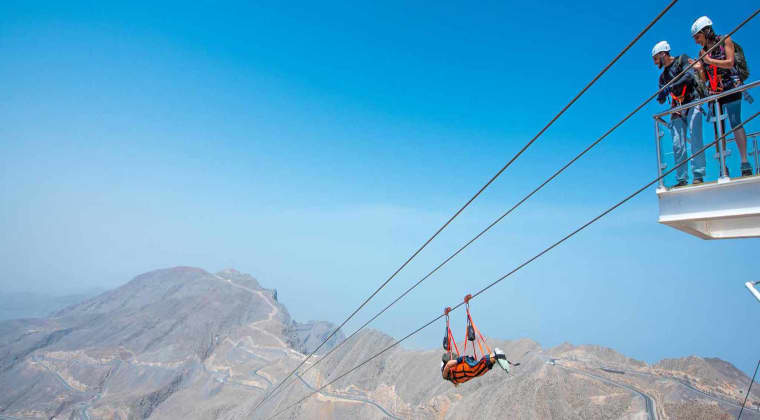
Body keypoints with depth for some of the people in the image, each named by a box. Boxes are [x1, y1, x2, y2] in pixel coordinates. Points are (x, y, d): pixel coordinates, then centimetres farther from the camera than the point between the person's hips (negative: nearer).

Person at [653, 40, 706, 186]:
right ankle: (682, 179, -5)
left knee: (695, 139, -16)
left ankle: (698, 175, -16)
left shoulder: (682, 60, 6)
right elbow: (661, 98, 17)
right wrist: (661, 97, -6)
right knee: (678, 145, -5)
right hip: (677, 109, 5)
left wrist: (670, 87, -20)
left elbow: (689, 76, -13)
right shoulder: (663, 76, 22)